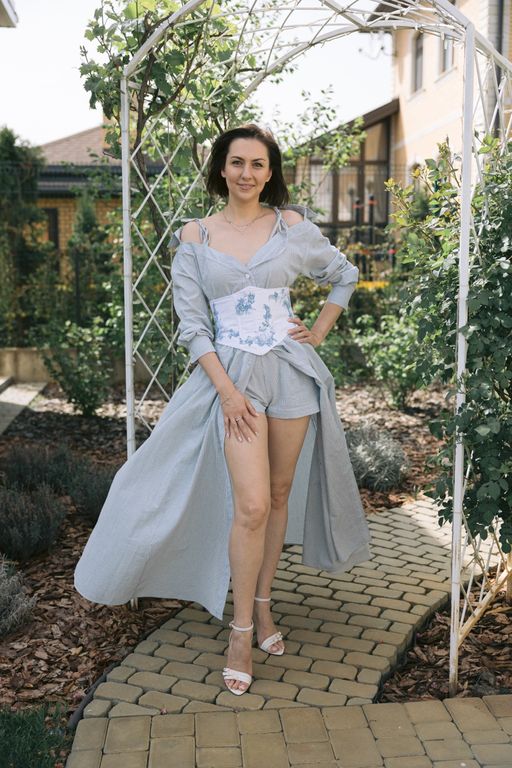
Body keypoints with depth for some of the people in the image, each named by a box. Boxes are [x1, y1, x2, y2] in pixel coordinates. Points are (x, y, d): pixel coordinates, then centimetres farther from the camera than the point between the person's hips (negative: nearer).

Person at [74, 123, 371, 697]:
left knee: (280, 496, 10)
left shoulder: (293, 226, 4)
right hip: (231, 373, -2)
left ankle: (262, 604, 29)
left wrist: (320, 331, 10)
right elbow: (192, 324, -1)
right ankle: (241, 630, 6)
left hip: (290, 369, 2)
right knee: (251, 505, -11)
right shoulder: (194, 237, 2)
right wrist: (226, 390, -10)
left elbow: (345, 274, 19)